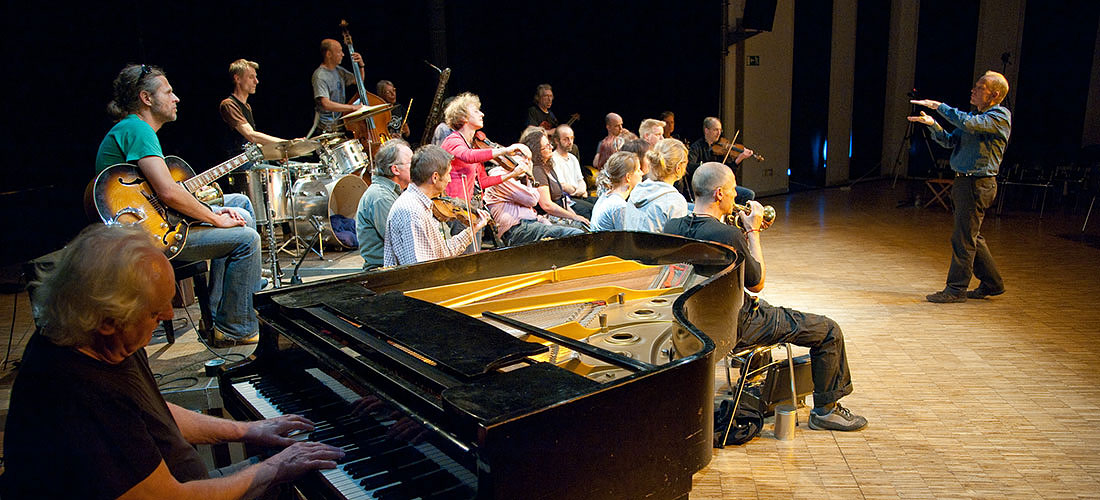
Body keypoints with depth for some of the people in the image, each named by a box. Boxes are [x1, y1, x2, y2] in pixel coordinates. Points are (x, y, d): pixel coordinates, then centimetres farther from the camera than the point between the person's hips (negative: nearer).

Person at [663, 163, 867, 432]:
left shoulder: (671, 227, -8)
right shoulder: (728, 235, -29)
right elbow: (757, 284, -13)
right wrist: (753, 231, -7)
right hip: (733, 329, -8)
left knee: (758, 307, 40)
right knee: (829, 332, 5)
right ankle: (825, 410, 20)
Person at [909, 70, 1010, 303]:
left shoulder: (1001, 116, -10)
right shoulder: (974, 115, 17)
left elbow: (969, 123, -28)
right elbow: (951, 141, 13)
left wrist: (939, 106, -22)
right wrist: (932, 124, -3)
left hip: (978, 184, -9)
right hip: (964, 181, 9)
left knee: (963, 237, -5)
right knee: (971, 236, 15)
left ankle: (956, 288, 3)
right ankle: (992, 283, 28)